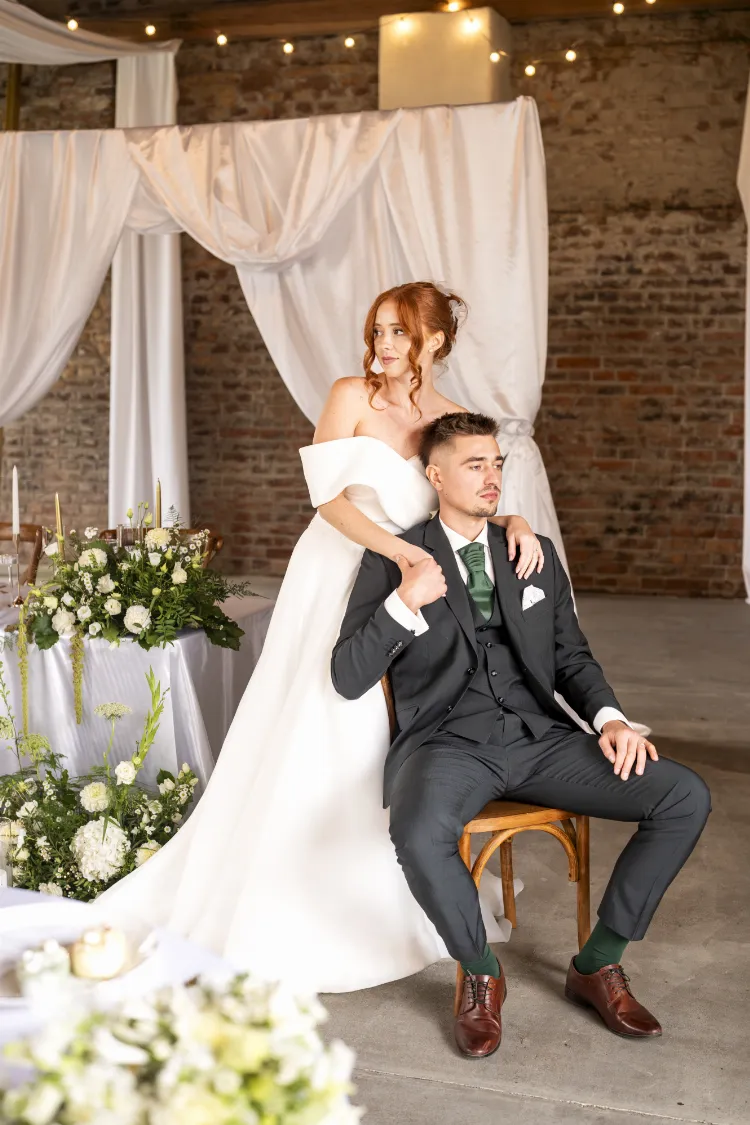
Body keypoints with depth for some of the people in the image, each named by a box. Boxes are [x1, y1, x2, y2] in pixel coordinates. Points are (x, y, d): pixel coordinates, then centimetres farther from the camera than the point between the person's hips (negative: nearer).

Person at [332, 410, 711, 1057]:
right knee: (420, 837, -38)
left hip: (538, 736, 4)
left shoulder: (536, 554, 17)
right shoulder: (395, 559, 4)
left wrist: (610, 718, -1)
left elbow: (573, 658, 19)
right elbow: (348, 679, -2)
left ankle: (598, 964, 4)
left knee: (687, 798, -14)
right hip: (447, 742, -4)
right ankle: (481, 975, -5)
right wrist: (404, 603, -18)